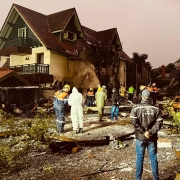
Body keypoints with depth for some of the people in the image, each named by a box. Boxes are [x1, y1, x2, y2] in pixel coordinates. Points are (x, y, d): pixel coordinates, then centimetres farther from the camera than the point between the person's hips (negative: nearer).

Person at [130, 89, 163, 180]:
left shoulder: (135, 108, -7)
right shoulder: (156, 108, -3)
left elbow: (134, 121, -17)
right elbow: (159, 123, -10)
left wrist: (143, 132, -12)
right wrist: (150, 132, -13)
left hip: (140, 137, -1)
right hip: (152, 138, 1)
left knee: (139, 158, 11)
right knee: (153, 158, 14)